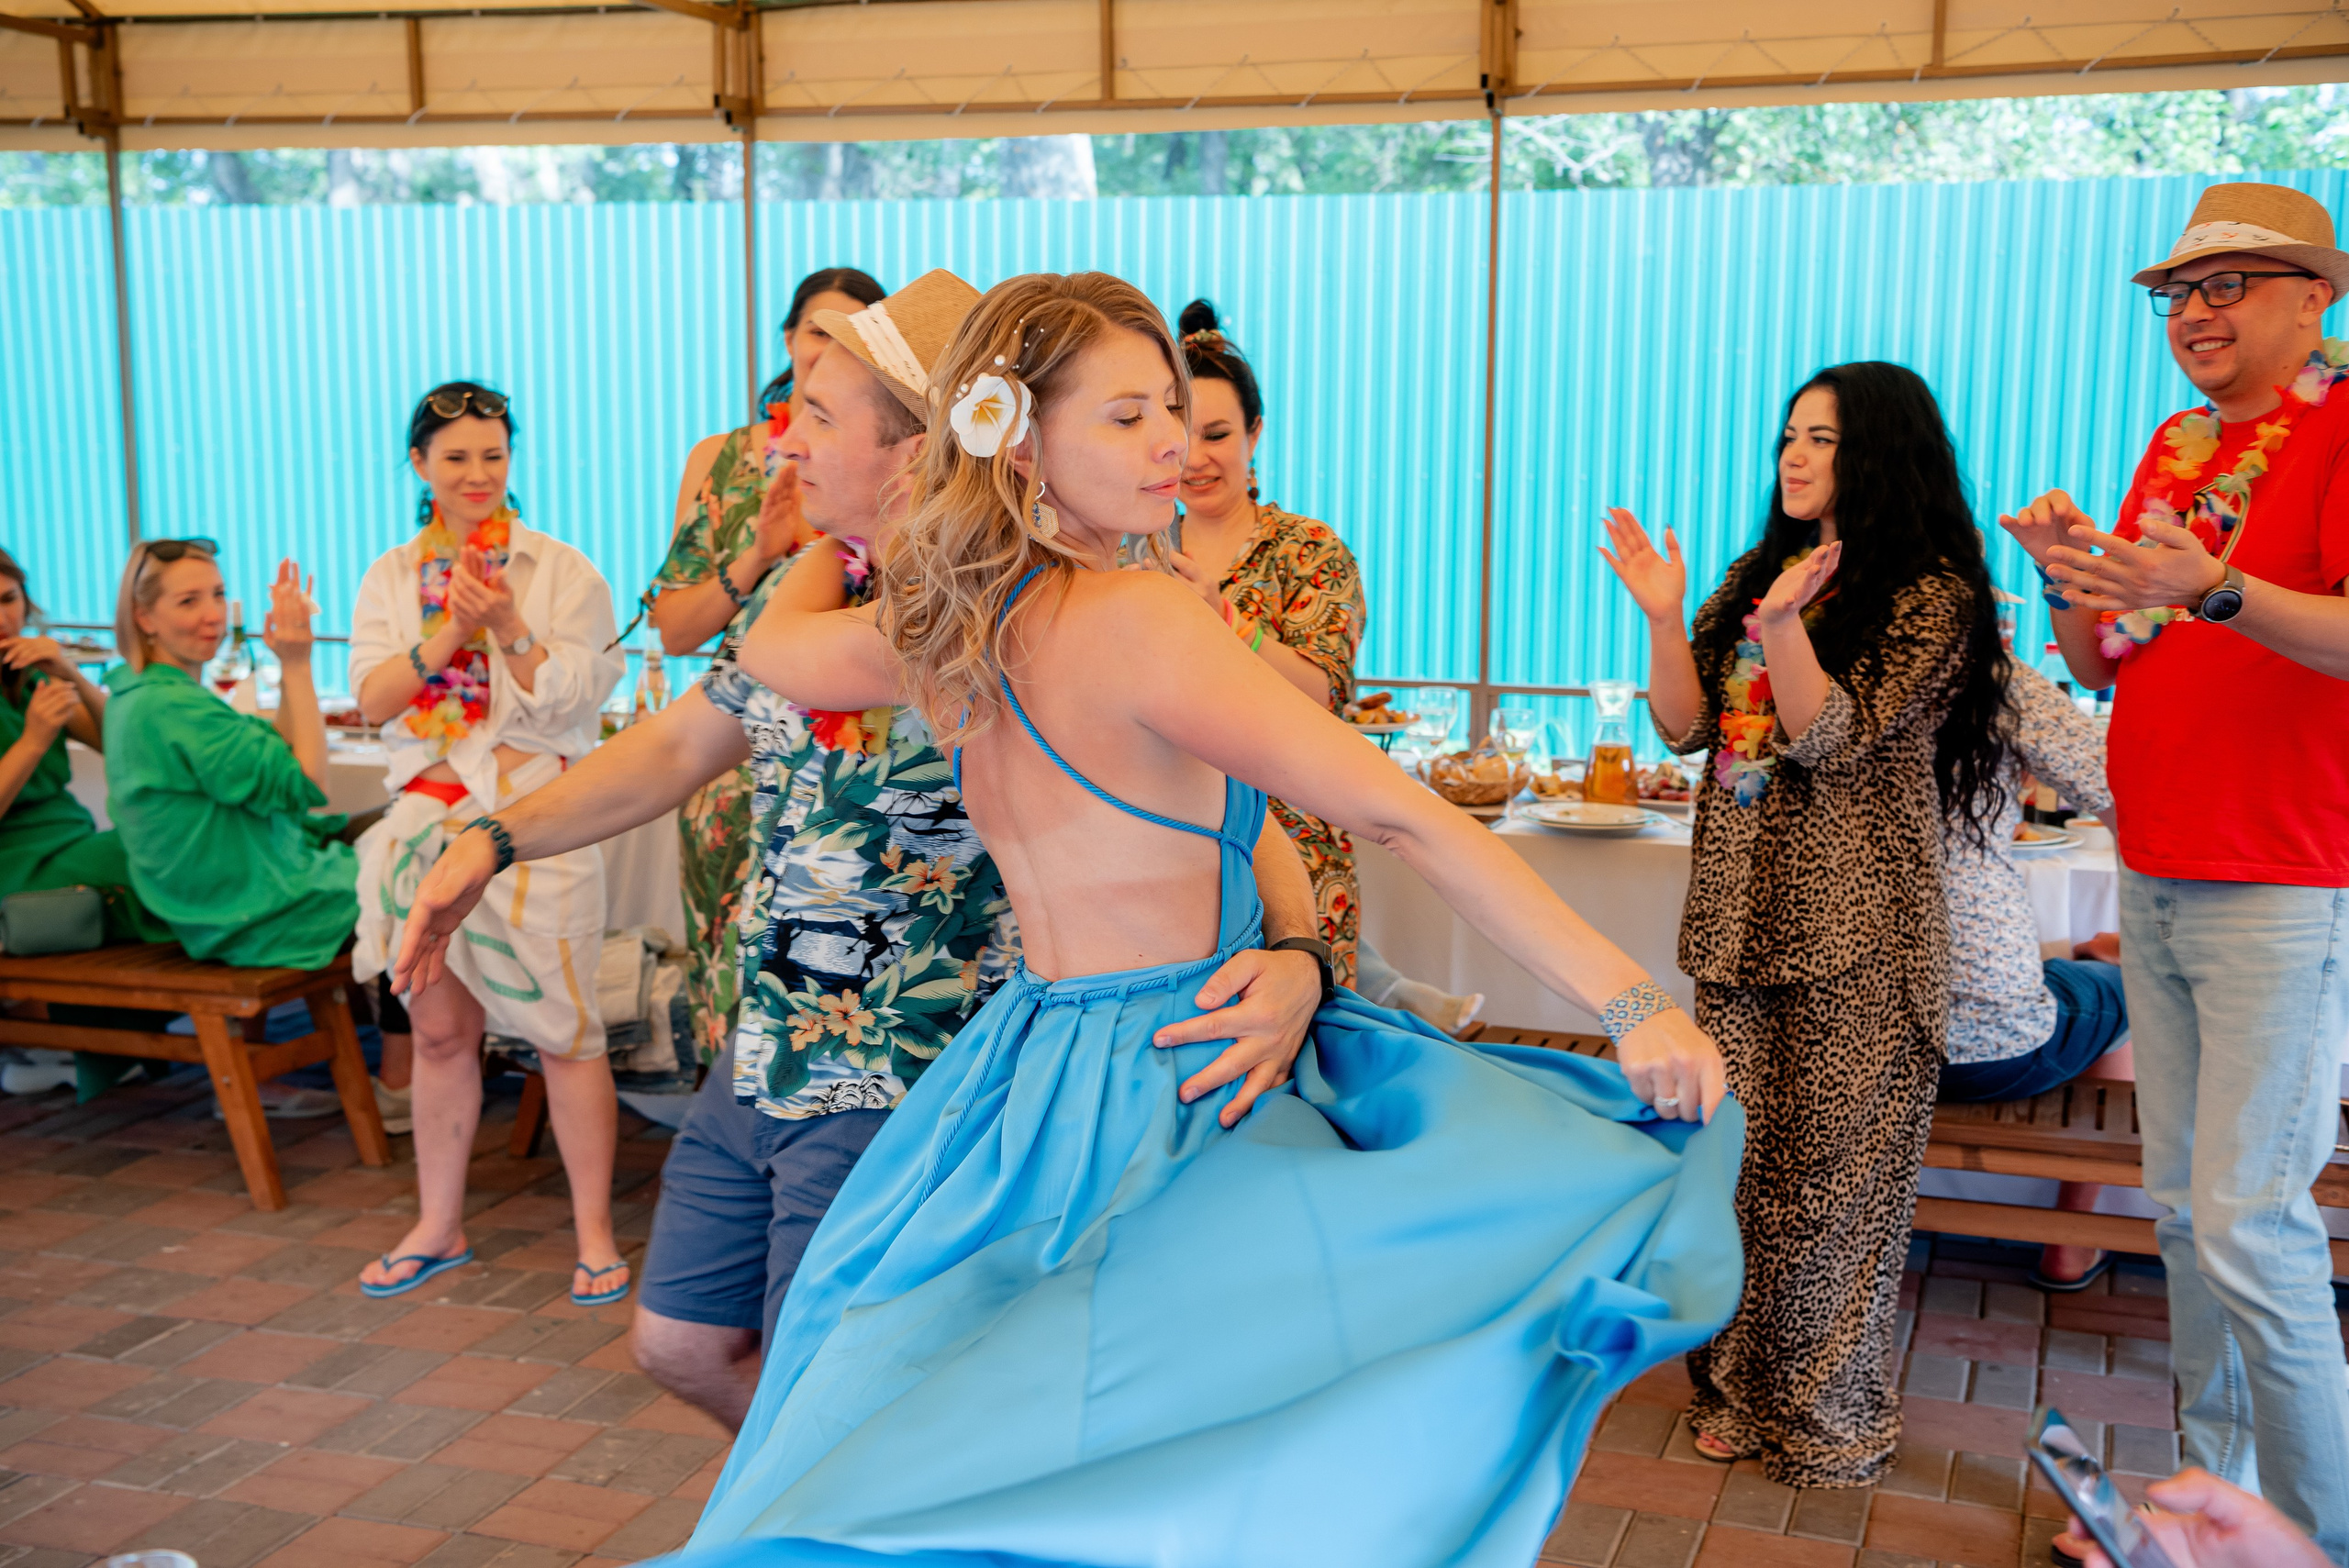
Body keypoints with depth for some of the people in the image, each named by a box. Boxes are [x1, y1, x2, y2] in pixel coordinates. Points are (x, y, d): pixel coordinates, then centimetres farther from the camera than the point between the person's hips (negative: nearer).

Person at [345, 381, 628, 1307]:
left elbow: (572, 700, -6)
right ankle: (438, 1226, 25)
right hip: (428, 820, 4)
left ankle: (594, 1232, 9)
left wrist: (509, 625, -19)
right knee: (439, 1030, 11)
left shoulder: (564, 573, 0)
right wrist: (450, 631, -12)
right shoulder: (391, 579, 11)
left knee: (563, 1030, -2)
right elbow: (372, 699, 2)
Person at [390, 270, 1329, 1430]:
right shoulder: (808, 587, 2)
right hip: (764, 1065, 8)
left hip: (908, 1100, -8)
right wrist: (495, 841, 9)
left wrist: (1298, 964, -46)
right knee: (681, 1343, 21)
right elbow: (677, 745, 15)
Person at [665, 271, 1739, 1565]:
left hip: (1033, 1055, 9)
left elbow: (767, 649, 25)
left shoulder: (942, 631, 3)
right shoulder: (1135, 620, -21)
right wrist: (1633, 1005, -22)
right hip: (1162, 1097, -9)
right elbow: (1404, 817, -23)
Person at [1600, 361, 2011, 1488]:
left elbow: (1833, 736, -15)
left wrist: (1784, 622, -29)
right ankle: (1744, 1388, 22)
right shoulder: (1757, 575, 15)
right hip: (1741, 911, 6)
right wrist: (1663, 617, -5)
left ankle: (1831, 1415, 15)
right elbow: (1686, 727, 8)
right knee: (1739, 1161, 9)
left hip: (1854, 929, -6)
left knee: (1831, 1172, 1)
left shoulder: (1932, 594, -5)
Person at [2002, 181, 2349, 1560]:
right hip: (2155, 879, 8)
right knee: (2184, 1202, 12)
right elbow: (2101, 665, 18)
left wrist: (2213, 587, -35)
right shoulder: (2175, 448, 16)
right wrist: (2074, 578, -2)